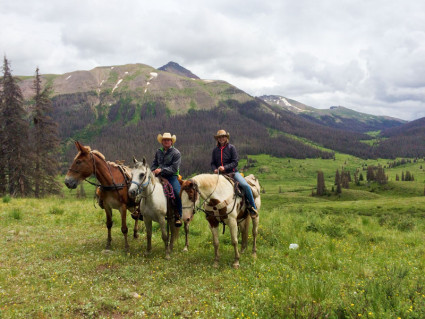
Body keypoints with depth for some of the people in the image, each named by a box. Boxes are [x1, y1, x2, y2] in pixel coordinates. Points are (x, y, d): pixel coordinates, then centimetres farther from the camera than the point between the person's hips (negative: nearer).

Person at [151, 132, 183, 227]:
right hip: (159, 176, 5)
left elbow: (174, 169, -11)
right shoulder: (158, 152, 14)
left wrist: (161, 170, -18)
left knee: (178, 193, -27)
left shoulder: (176, 153, -2)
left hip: (172, 176, -5)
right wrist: (153, 171, 1)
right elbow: (154, 164, 23)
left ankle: (178, 216, -12)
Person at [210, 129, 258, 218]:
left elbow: (235, 162, -7)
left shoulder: (231, 147, -2)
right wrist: (215, 169, -10)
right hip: (219, 174, 3)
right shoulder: (215, 150, 8)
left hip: (232, 172, -3)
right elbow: (212, 163, 13)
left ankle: (252, 207, -5)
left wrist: (225, 167, -20)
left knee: (245, 186, -22)